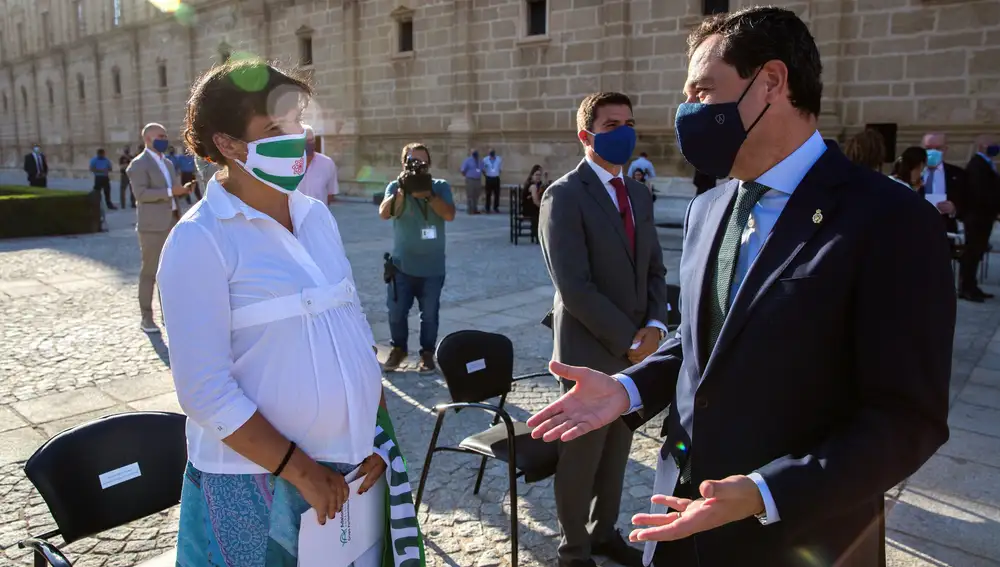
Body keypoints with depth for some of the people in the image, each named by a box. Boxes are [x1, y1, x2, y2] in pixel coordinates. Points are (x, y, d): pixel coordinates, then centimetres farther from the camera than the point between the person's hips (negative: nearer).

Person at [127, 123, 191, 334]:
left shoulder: (168, 163, 18)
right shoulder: (139, 164, -7)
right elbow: (140, 194, -19)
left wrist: (182, 190, 3)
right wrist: (170, 191, -22)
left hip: (172, 222, 7)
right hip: (152, 225, -7)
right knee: (149, 271, -1)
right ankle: (146, 317, 6)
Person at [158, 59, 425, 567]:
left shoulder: (317, 216, 5)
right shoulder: (201, 240, -12)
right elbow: (204, 390, -16)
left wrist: (380, 433, 2)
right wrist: (301, 471, -14)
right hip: (257, 480, -5)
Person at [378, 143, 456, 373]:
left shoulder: (440, 186, 0)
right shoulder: (395, 186, 1)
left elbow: (449, 215, -15)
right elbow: (384, 214, -16)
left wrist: (427, 193, -20)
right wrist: (402, 190, -25)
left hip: (432, 267, 0)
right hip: (401, 265, 1)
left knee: (429, 314, 6)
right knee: (396, 312, 6)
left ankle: (427, 353, 23)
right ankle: (398, 349, 28)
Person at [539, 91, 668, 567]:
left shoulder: (639, 194, 10)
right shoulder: (564, 196, -14)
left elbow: (654, 269, 12)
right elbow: (574, 287, -20)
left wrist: (653, 326, -5)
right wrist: (629, 339, -16)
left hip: (636, 346, 7)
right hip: (590, 349, -6)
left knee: (617, 450, 19)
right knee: (582, 454, 9)